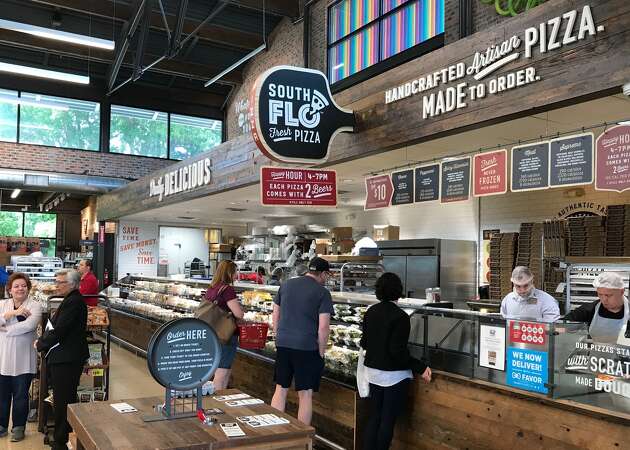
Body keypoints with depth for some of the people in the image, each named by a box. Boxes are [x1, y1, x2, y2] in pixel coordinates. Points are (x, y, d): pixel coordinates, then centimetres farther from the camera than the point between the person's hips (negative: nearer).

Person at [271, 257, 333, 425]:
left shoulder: (286, 285, 9)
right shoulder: (322, 293, -6)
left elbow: (275, 315, 13)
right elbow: (323, 327, -11)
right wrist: (321, 352, 0)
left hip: (283, 344, 5)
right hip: (307, 348, -4)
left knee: (281, 389, 14)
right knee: (305, 394, 6)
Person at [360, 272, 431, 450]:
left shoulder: (370, 312, 1)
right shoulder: (400, 317, -18)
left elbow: (364, 343, 8)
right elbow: (398, 352, -21)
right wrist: (421, 368, -17)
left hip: (373, 371, 6)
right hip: (394, 375, -6)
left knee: (374, 416, 16)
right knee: (388, 420, 4)